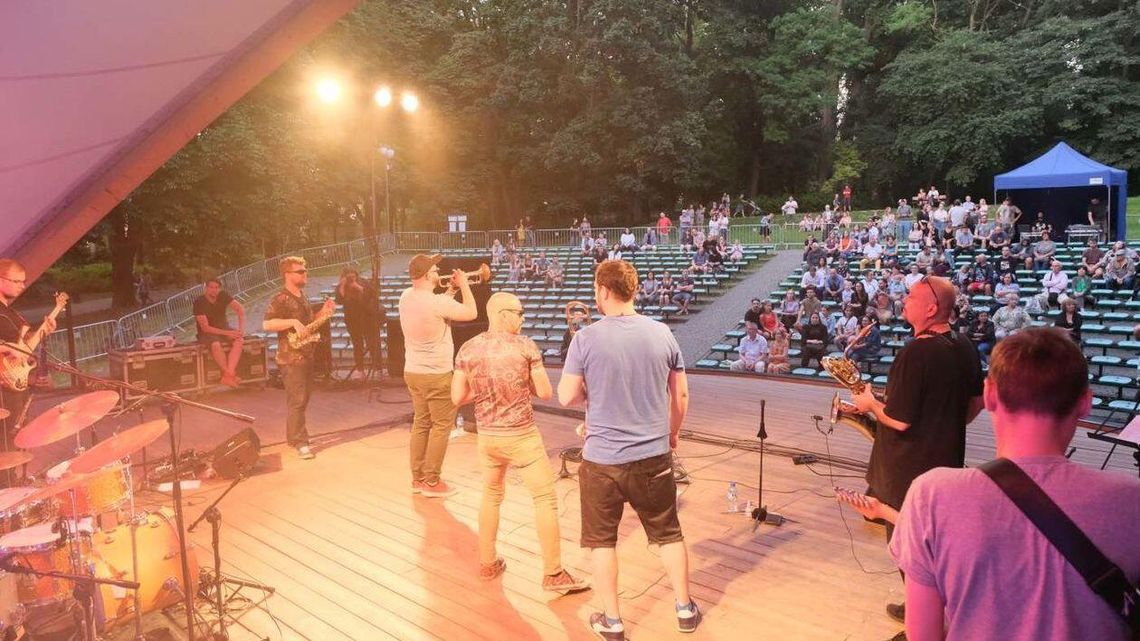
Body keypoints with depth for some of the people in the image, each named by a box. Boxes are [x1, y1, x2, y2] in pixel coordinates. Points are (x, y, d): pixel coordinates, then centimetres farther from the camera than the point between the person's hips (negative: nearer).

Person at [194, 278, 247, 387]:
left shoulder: (223, 295, -4)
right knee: (216, 345, -37)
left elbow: (240, 309, -6)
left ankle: (228, 375, -36)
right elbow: (205, 328, -18)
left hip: (224, 328, 4)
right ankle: (231, 374, -25)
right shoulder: (199, 302, -15)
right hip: (206, 333, -4)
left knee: (239, 339, -27)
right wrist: (227, 333, -27)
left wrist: (241, 328, -20)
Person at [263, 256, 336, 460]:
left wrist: (323, 312, 9)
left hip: (306, 356, 9)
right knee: (296, 400, -7)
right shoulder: (280, 299, -13)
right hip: (291, 358, -9)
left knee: (303, 398, 15)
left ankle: (292, 435, 27)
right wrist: (293, 322, -29)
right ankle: (299, 442, -2)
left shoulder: (302, 297, 15)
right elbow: (266, 324, -24)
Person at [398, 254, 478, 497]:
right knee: (441, 426, 5)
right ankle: (432, 482, 10)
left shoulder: (406, 297, 1)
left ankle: (418, 478, 24)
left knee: (420, 424, 17)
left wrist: (450, 288, 12)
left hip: (412, 371, 8)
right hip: (437, 375, -8)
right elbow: (471, 313, -15)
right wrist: (464, 285, -3)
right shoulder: (438, 302, -23)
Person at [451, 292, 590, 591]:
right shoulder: (525, 346, -12)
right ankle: (553, 574, 11)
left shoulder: (467, 350, -2)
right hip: (522, 437, -5)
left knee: (491, 495, 23)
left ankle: (487, 563, 33)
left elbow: (458, 398, 0)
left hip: (486, 437, 5)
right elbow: (545, 393, -8)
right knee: (545, 499, 6)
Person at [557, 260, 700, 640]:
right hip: (654, 456, 3)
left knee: (601, 541, 15)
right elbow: (681, 395, 5)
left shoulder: (586, 339, -13)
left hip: (602, 459, -2)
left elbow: (566, 397, -8)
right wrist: (672, 433, 20)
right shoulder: (662, 334, -3)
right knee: (669, 534, 20)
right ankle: (685, 609, 33)